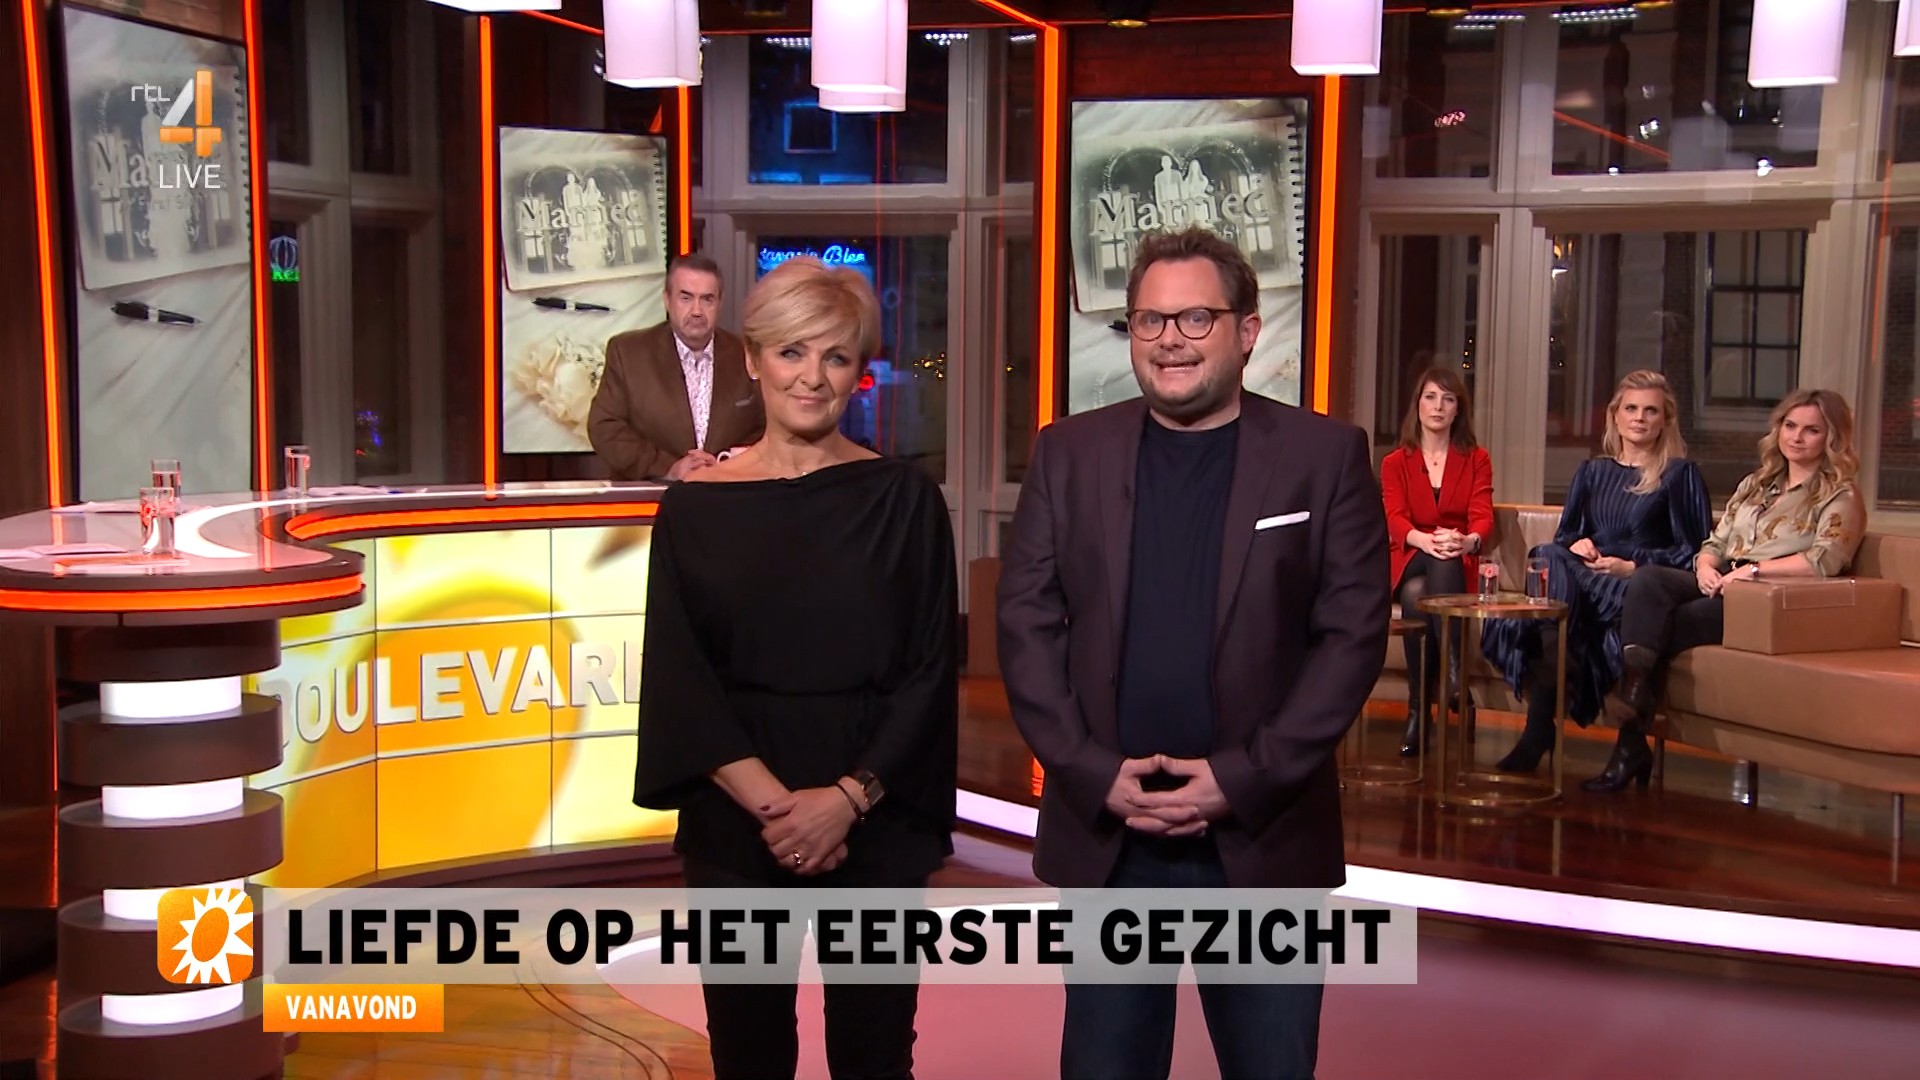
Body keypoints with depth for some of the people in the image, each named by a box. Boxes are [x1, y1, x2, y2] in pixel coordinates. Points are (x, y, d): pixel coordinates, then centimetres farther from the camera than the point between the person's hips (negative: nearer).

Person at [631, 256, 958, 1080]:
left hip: (876, 826, -1)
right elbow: (678, 680, -2)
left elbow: (930, 672, -2)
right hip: (734, 826, 1)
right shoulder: (696, 507, 1)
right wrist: (771, 803, -13)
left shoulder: (904, 500, 0)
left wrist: (848, 797, -13)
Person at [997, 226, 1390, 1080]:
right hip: (1104, 827, 2)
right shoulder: (1068, 454, 4)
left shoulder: (1326, 455, -1)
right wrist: (1093, 774, -10)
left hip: (1263, 833, -1)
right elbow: (1026, 624, 1)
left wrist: (1243, 777, -13)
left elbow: (1354, 633, -5)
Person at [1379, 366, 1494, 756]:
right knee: (1415, 595, -36)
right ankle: (1418, 709, -35)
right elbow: (1395, 519, -7)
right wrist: (1425, 541, -31)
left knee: (1443, 562, -38)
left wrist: (1467, 541, -30)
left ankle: (1452, 672, -48)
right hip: (1409, 563, 0)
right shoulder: (1395, 463, 12)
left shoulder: (1476, 460, 12)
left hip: (1458, 566, 0)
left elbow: (1482, 518, -4)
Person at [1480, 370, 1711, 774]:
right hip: (1576, 581, 4)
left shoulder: (1681, 474, 13)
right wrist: (1576, 545, -1)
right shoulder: (1593, 472, 26)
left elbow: (1694, 551, 4)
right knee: (1551, 557, -34)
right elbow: (1564, 534, 24)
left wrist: (1633, 566, -9)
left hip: (1637, 591, -4)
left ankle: (1541, 724, -42)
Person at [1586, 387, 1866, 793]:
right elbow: (1715, 543, 21)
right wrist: (1706, 567, -2)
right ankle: (1632, 690, -41)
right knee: (1648, 579, -28)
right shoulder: (1755, 484, 27)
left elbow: (1824, 561, -11)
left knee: (1667, 624, -27)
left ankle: (1632, 743, -22)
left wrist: (1754, 569, -18)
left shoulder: (1841, 497, 6)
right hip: (1722, 587, 6)